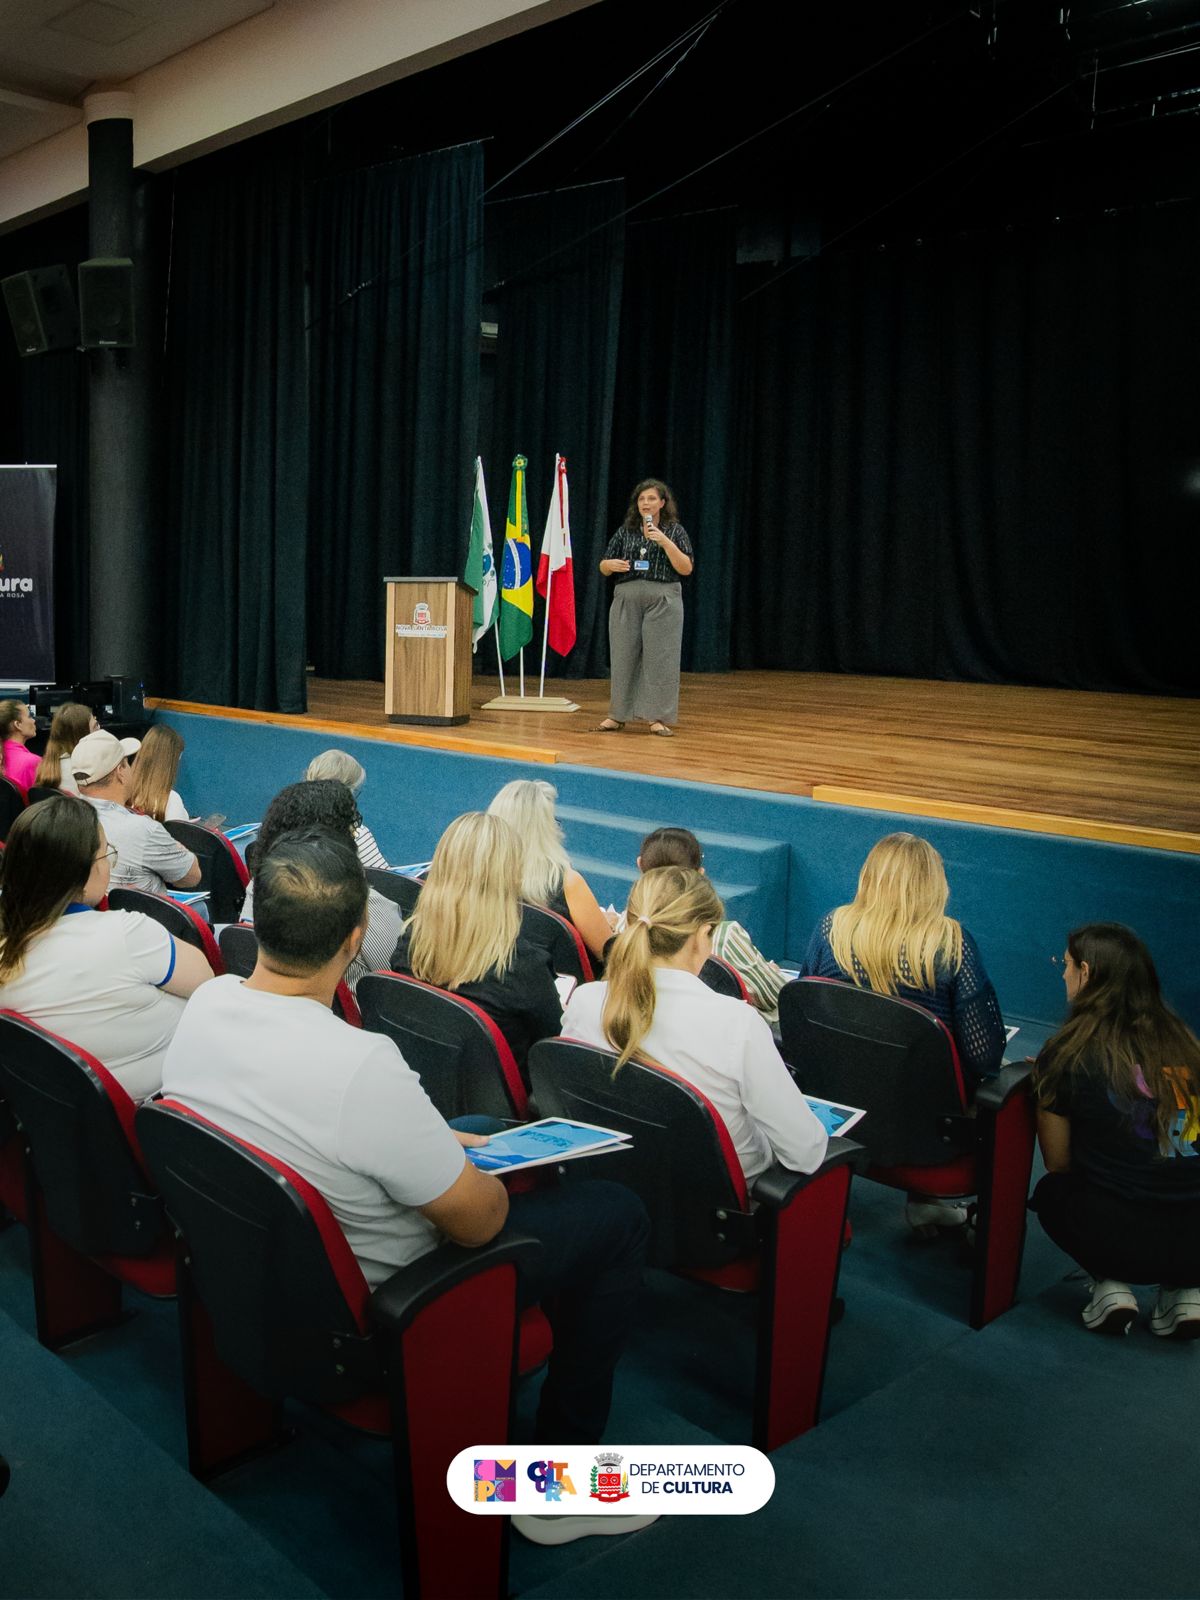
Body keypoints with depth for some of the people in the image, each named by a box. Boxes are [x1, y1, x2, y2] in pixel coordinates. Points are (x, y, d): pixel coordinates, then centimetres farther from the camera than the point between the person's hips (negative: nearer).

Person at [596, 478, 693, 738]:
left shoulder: (674, 531, 4)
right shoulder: (625, 531, 10)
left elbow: (686, 569, -5)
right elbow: (604, 567, 14)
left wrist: (665, 541, -14)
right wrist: (611, 565, -9)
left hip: (663, 600, -2)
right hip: (626, 599, 2)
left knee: (659, 658, -3)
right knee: (623, 656, 5)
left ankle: (657, 717, 4)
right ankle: (617, 715, 13)